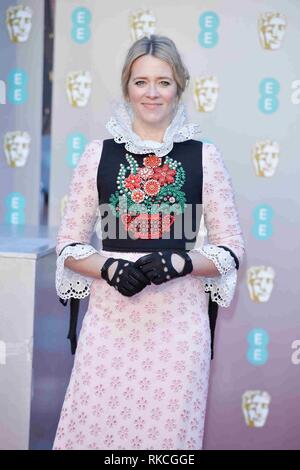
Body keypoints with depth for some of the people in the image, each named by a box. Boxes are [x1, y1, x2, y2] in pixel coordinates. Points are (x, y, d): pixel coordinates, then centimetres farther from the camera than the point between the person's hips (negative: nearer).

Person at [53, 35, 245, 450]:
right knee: (95, 426, 4)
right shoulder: (99, 154, 4)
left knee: (168, 430, 5)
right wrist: (111, 269, -13)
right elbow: (69, 245, 6)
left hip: (179, 318, 0)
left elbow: (231, 248, 4)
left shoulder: (203, 156, 2)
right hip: (111, 316, 1)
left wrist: (178, 264, -13)